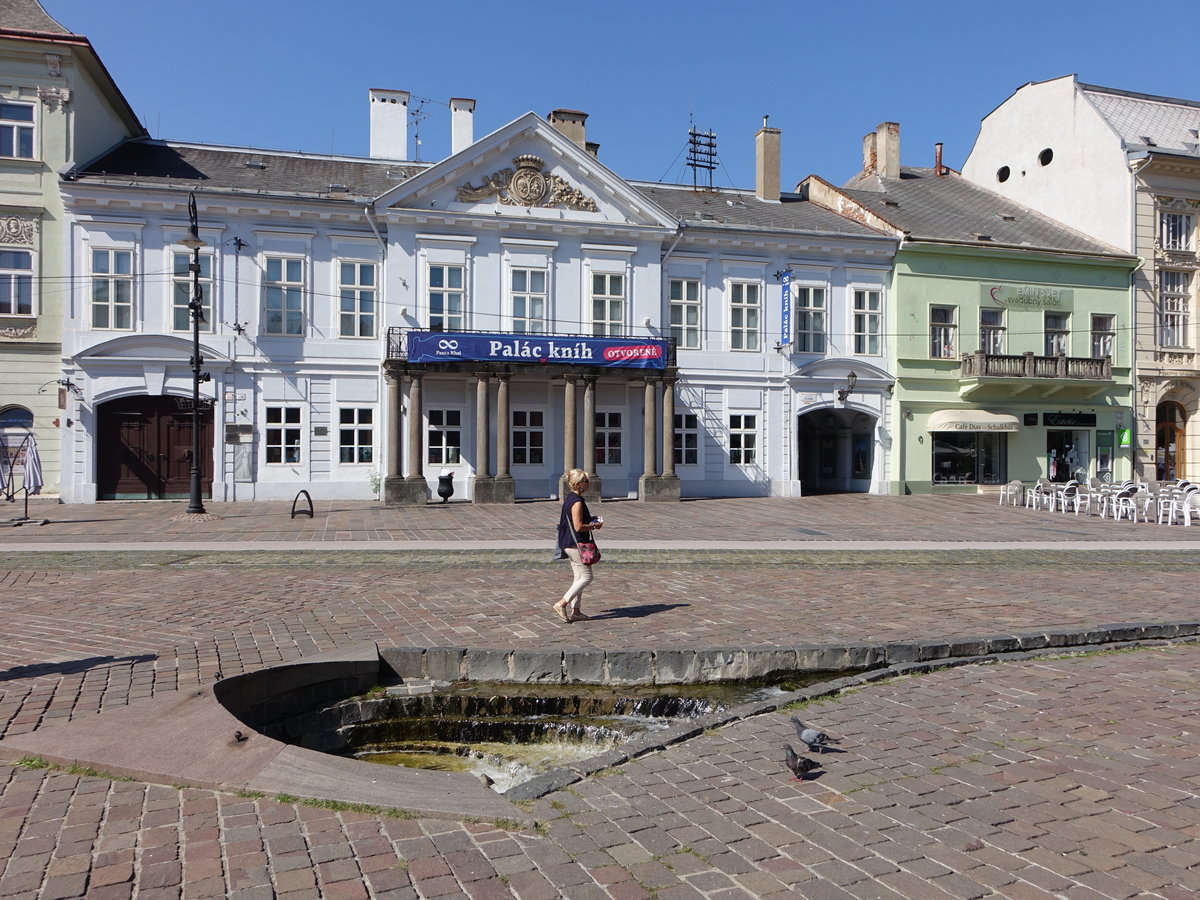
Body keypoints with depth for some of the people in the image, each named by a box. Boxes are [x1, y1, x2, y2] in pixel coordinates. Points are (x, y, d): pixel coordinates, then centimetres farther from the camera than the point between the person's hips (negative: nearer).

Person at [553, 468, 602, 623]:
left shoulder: (569, 498, 12)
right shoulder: (577, 502, -19)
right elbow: (579, 527, -23)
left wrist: (591, 521, 15)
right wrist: (594, 526, -8)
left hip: (570, 544, 10)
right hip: (576, 543, -10)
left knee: (578, 578, 14)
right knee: (586, 577, -4)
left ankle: (575, 611, 17)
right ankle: (562, 604, -5)